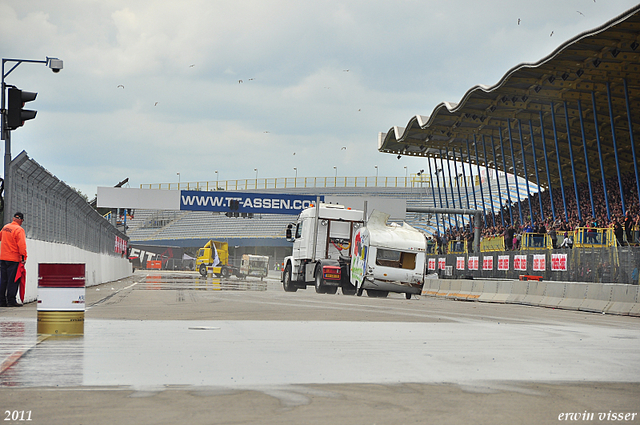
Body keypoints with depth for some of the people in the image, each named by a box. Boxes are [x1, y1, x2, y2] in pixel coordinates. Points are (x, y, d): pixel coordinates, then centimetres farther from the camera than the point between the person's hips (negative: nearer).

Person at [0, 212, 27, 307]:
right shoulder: (19, 230, -12)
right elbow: (22, 244, -19)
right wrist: (23, 257, -16)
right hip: (13, 258, -7)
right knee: (12, 280, -4)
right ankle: (11, 301, -6)